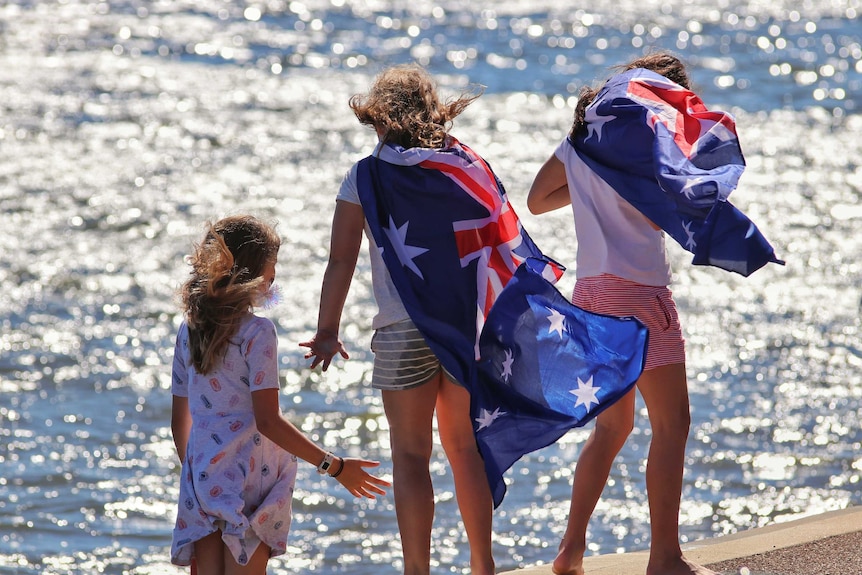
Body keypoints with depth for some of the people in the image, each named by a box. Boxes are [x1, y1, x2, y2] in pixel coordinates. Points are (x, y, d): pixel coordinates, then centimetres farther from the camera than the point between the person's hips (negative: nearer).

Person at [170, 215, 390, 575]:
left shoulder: (189, 331, 10)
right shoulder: (257, 332, -10)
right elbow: (267, 421, -16)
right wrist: (334, 466, -13)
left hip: (201, 475, 6)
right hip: (247, 477, -6)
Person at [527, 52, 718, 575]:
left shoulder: (586, 132, 14)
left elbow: (537, 199, 18)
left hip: (592, 293, 9)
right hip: (636, 289, -9)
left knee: (612, 424, 18)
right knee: (672, 422, -5)